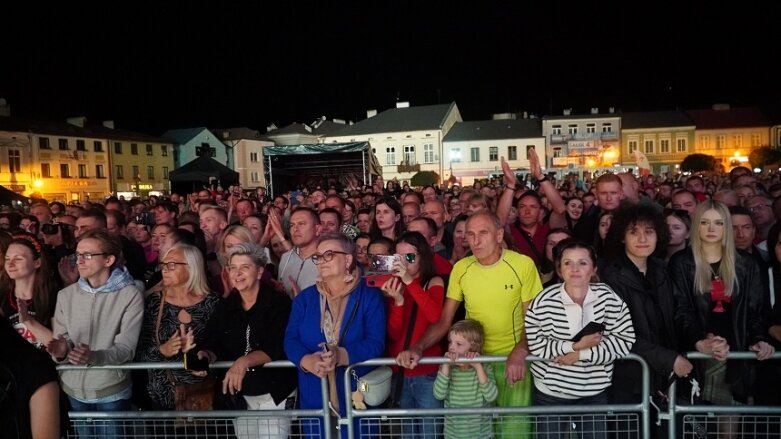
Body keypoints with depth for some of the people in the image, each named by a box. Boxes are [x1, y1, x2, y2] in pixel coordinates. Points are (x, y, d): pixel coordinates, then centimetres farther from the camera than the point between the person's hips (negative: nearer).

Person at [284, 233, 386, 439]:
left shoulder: (370, 296, -3)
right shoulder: (304, 298, 7)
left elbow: (375, 343, -11)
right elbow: (290, 339, -1)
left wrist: (341, 355, -28)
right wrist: (307, 361, -23)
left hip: (358, 395, -2)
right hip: (314, 396, 3)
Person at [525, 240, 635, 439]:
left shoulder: (608, 298, -8)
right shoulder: (544, 301, -13)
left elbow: (625, 340, -11)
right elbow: (536, 346, -13)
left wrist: (581, 355, -18)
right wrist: (575, 345, -23)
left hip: (595, 392, 2)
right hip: (551, 392, -1)